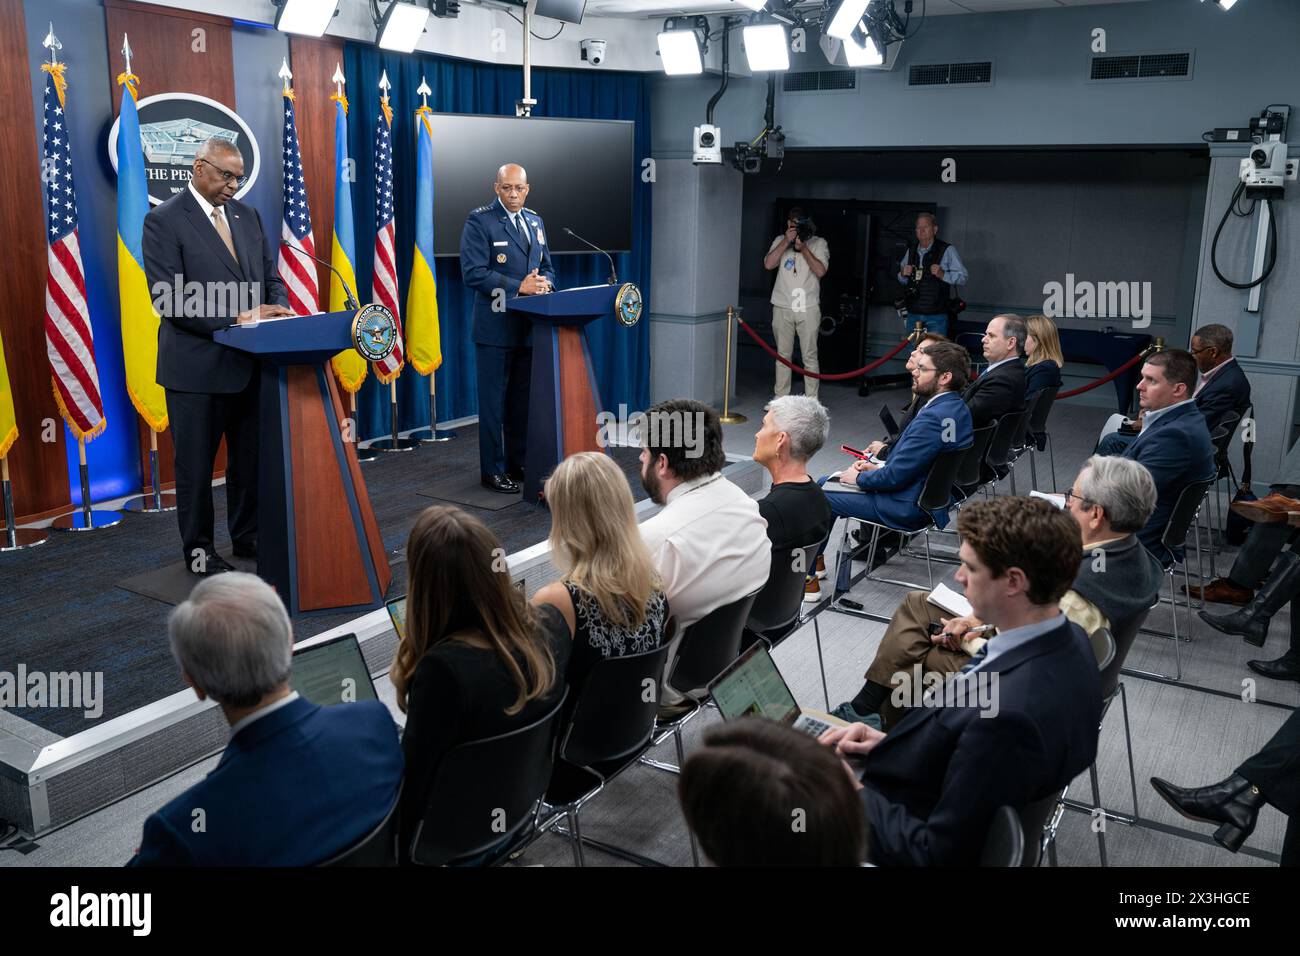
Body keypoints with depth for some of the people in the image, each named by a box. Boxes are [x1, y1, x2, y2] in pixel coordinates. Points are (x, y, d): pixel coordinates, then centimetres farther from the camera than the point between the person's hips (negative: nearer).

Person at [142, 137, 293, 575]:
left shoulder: (247, 215, 11)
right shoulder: (164, 221, -9)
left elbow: (270, 275, 14)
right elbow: (168, 298, -16)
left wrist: (277, 308, -9)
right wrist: (237, 318, -23)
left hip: (248, 362, 6)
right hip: (197, 364, -6)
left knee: (250, 457, 14)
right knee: (196, 464, 6)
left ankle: (248, 536, 28)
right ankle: (199, 549, 19)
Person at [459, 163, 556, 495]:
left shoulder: (535, 222, 16)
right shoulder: (479, 220, -6)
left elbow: (547, 268, 20)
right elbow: (473, 272, -15)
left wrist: (544, 282, -4)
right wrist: (518, 286, -20)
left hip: (529, 325, 6)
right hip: (496, 326, -6)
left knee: (523, 399, 12)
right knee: (494, 401, 0)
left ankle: (519, 463, 22)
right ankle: (493, 470, 7)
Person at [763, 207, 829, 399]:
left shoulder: (819, 243, 3)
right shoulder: (780, 241, 8)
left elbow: (820, 271, -10)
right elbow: (768, 264, -6)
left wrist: (803, 247, -12)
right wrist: (786, 242, -12)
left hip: (808, 308, -2)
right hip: (782, 307, 2)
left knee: (810, 356, -2)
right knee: (783, 355, 7)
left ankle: (811, 400, 2)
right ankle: (780, 398, 13)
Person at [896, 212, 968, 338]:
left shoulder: (947, 251, -4)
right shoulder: (911, 250, 12)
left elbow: (963, 277, -8)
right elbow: (901, 280, 23)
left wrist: (943, 275, -22)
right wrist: (903, 274, 1)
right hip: (913, 314, 5)